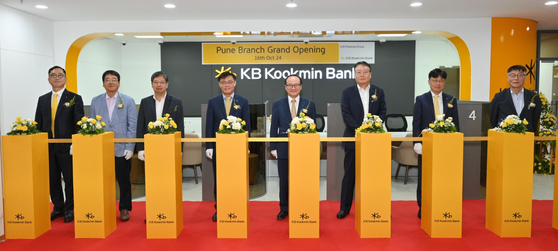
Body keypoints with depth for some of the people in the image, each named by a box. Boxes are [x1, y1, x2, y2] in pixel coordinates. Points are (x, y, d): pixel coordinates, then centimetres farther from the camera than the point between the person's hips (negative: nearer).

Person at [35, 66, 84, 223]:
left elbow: (79, 123, -5)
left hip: (67, 146, -4)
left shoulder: (75, 98, 0)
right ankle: (58, 208, 23)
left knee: (70, 179, 3)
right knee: (52, 179, 10)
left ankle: (69, 209, 16)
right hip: (47, 146, 4)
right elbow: (38, 124, 13)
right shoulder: (43, 99, 13)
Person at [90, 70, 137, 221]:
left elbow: (132, 125, -1)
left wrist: (130, 147, -8)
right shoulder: (95, 101, 10)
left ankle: (124, 209, 18)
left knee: (124, 180, 6)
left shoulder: (128, 101, 3)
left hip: (122, 149, -2)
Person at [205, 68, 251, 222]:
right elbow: (209, 126, 3)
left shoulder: (243, 102, 4)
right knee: (218, 179, 7)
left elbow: (246, 126, 3)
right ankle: (219, 209, 17)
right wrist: (209, 146, -3)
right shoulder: (213, 102, 5)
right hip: (218, 147, 1)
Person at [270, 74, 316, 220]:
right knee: (284, 181, 8)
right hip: (284, 148, 1)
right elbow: (274, 127, 5)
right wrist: (273, 147, 1)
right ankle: (284, 209, 23)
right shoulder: (278, 104, 5)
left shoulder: (309, 104, 4)